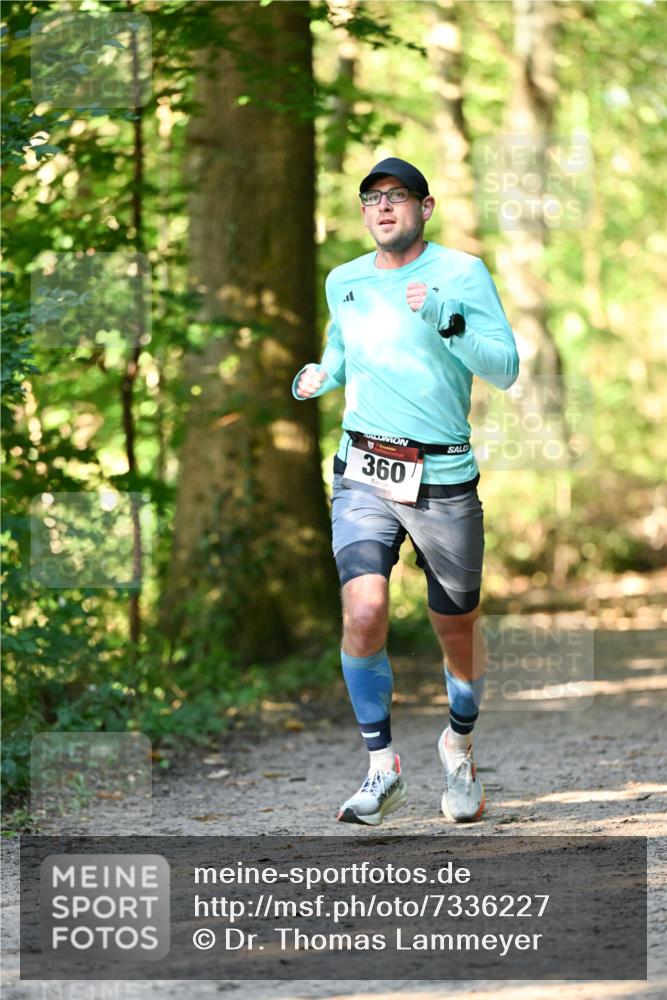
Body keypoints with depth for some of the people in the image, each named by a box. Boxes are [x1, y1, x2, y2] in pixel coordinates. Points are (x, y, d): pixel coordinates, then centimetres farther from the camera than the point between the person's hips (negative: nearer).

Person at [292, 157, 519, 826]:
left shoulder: (461, 273, -3)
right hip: (364, 473, 2)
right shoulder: (344, 281, 10)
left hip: (445, 480, -2)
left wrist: (446, 319, -24)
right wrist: (319, 377, 6)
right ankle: (382, 769, -7)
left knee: (456, 630, 9)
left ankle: (459, 748, 39)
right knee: (364, 610, -20)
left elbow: (505, 370, -10)